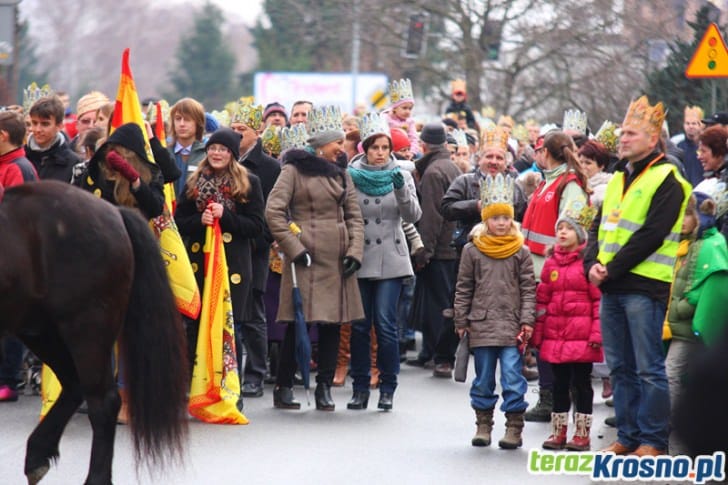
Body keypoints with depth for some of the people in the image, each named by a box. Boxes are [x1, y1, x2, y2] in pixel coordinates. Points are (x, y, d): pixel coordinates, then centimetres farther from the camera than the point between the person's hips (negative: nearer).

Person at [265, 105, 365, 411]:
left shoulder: (341, 174, 16)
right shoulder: (294, 170, -2)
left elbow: (354, 216, 16)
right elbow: (273, 212, -8)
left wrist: (355, 251, 2)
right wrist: (294, 248, -12)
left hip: (338, 259, 6)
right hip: (306, 258, -6)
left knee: (332, 322, 4)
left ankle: (324, 387, 11)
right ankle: (283, 387, 3)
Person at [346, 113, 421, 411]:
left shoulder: (400, 176, 4)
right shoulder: (352, 176, 3)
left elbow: (413, 215, -8)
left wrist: (401, 189, -23)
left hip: (390, 260, -1)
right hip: (359, 259, 1)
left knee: (385, 324, -5)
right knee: (360, 325, 3)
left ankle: (387, 389, 3)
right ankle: (360, 388, 10)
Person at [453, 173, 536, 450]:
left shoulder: (521, 252, 3)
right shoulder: (472, 251, 5)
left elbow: (528, 289, 2)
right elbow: (463, 289, 8)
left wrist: (527, 321, -5)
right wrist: (461, 321, 6)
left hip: (512, 326, -2)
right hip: (481, 323, 2)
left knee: (512, 376, -6)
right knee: (483, 378, 9)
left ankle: (514, 427, 0)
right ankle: (483, 425, 20)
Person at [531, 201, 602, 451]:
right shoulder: (552, 263, 10)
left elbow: (599, 300, -8)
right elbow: (542, 300, 14)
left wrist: (597, 333, -12)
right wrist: (537, 334, 11)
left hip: (581, 336, -5)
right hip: (555, 335, 5)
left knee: (581, 382, 3)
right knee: (559, 383, 12)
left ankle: (582, 434, 9)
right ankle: (558, 431, 19)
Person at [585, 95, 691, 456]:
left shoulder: (666, 180, -7)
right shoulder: (619, 179, 19)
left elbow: (652, 234, -16)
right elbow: (599, 227, 18)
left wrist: (613, 269, -16)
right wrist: (593, 263, -1)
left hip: (644, 287, -8)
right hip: (611, 288, 8)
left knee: (649, 367, -6)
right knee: (620, 367, 11)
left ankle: (653, 440, -2)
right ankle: (628, 436, 18)